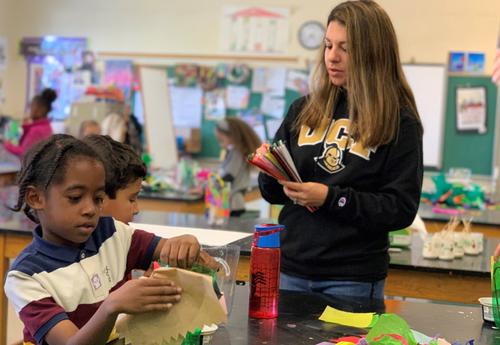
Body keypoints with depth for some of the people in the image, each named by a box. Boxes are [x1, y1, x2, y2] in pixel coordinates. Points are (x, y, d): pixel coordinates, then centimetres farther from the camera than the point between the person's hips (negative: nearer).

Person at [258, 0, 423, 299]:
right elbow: (273, 193, 12)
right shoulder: (304, 110, 6)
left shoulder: (399, 122, -5)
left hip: (353, 280, -4)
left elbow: (401, 209, -11)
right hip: (292, 268, 4)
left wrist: (331, 198, -19)